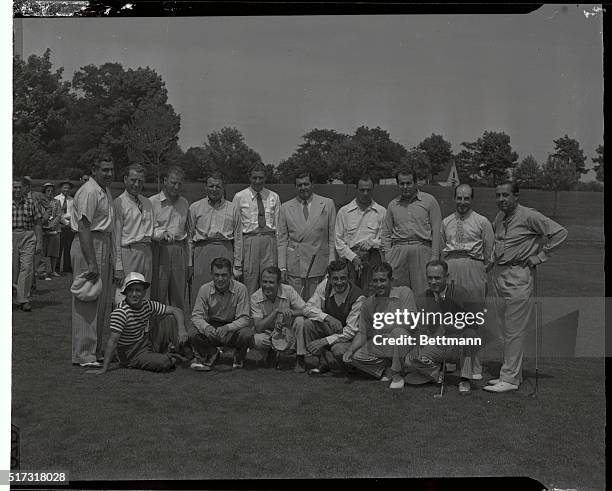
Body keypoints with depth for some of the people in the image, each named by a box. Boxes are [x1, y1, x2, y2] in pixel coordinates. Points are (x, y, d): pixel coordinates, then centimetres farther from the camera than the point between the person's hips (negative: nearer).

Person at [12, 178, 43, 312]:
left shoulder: (30, 202, 7)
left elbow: (37, 223, 8)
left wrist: (39, 242, 3)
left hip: (28, 237, 0)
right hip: (11, 236, 0)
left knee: (27, 268, -7)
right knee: (13, 268, 7)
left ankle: (23, 300, -5)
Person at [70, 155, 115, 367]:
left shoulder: (106, 191, 17)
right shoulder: (88, 192, -14)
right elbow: (83, 228, -20)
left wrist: (110, 257, 19)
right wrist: (91, 262, -23)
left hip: (105, 245, 10)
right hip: (88, 246, -10)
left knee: (103, 301, 12)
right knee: (87, 302, -6)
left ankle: (96, 350, 21)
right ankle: (83, 354, -1)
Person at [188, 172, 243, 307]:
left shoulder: (232, 208, 12)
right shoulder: (195, 207, 13)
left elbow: (238, 238, 12)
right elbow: (189, 236, 12)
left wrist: (237, 265, 7)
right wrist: (189, 263, 5)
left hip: (225, 251, 0)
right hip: (202, 250, 0)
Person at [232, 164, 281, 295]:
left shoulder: (274, 197, 12)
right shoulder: (240, 197, 5)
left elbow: (278, 224, 11)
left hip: (269, 240, 2)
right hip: (249, 240, -2)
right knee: (249, 278, -4)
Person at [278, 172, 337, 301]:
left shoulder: (327, 204, 6)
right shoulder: (286, 208, 8)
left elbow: (332, 237, 5)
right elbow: (282, 240, 9)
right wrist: (282, 267, 2)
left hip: (319, 267, -1)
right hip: (294, 266, 1)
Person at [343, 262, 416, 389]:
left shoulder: (404, 293, -10)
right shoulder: (368, 304, 5)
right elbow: (362, 333, 7)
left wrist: (378, 330, -17)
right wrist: (350, 350, -12)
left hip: (404, 344, -4)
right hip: (379, 347, 5)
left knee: (398, 331, -36)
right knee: (354, 356, -13)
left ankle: (397, 374, -15)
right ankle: (387, 368, 5)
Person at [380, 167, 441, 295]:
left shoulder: (429, 201, 8)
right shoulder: (393, 204, 16)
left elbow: (436, 230, 3)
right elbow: (385, 233, 16)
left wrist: (434, 256, -5)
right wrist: (387, 255, 2)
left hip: (421, 250, -2)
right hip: (397, 251, 3)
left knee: (422, 293, -5)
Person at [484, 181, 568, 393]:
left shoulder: (529, 216, -12)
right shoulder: (499, 216, 10)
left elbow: (560, 233, -13)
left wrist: (539, 256, -11)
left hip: (519, 275, -8)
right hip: (499, 274, 8)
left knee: (515, 330, -4)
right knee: (505, 329, 13)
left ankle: (510, 379, 0)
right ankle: (512, 373, 22)